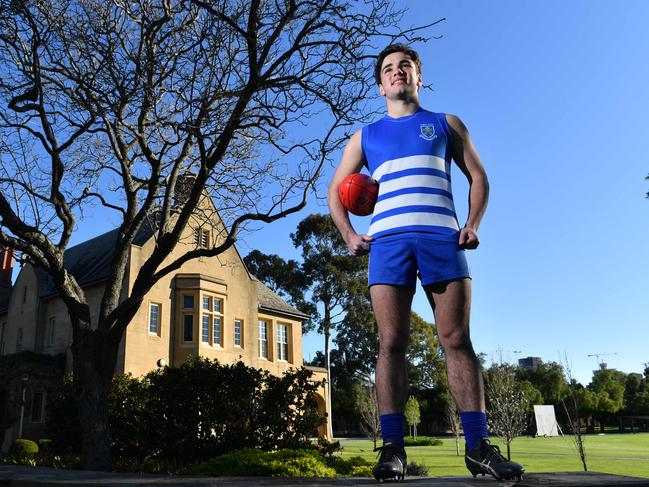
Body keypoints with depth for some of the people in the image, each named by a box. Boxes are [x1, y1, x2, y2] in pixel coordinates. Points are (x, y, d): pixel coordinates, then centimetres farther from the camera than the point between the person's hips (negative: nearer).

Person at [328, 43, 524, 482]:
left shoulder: (446, 125, 21)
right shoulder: (365, 137, 22)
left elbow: (478, 177, 17)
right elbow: (336, 190, 21)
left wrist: (473, 224, 0)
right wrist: (349, 235, 4)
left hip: (442, 238, 0)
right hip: (387, 241, 1)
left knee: (457, 340, -6)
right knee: (392, 343, -6)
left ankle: (478, 446, -2)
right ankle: (393, 447, -4)